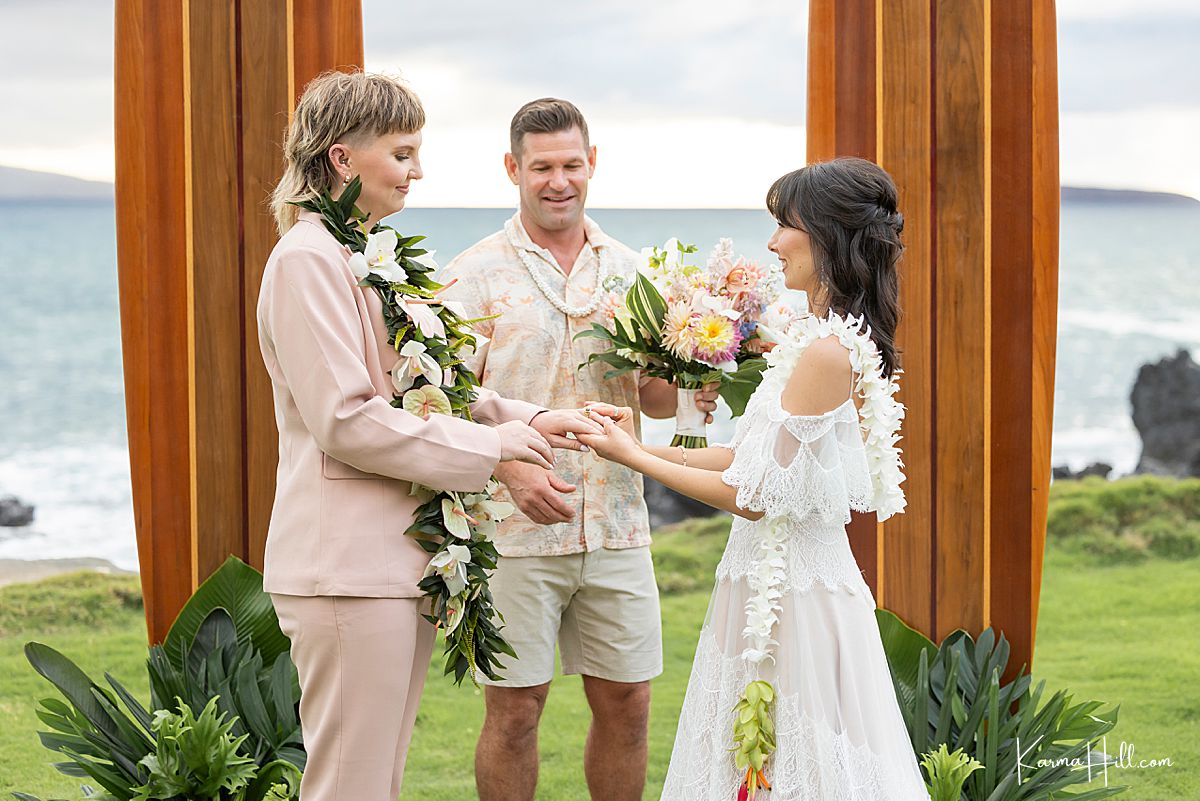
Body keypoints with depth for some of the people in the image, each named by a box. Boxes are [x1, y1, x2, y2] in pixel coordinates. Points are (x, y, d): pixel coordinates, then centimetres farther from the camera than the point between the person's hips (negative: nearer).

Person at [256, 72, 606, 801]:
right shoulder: (307, 260, -14)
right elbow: (346, 419, -19)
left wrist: (528, 422, 4)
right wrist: (490, 448, -13)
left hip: (402, 560, 9)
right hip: (350, 567, -9)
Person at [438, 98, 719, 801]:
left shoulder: (628, 270, 11)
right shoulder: (477, 275, -1)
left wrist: (689, 391, -6)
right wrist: (512, 470, -22)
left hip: (616, 525, 4)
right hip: (515, 530, -4)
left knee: (627, 704, 8)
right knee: (515, 711, 0)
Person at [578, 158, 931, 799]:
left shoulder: (825, 352, -20)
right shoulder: (838, 338, 10)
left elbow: (755, 495, -18)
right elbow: (750, 455, 13)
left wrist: (633, 457, -9)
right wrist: (639, 445, 11)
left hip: (790, 594, -10)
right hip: (784, 580, 10)